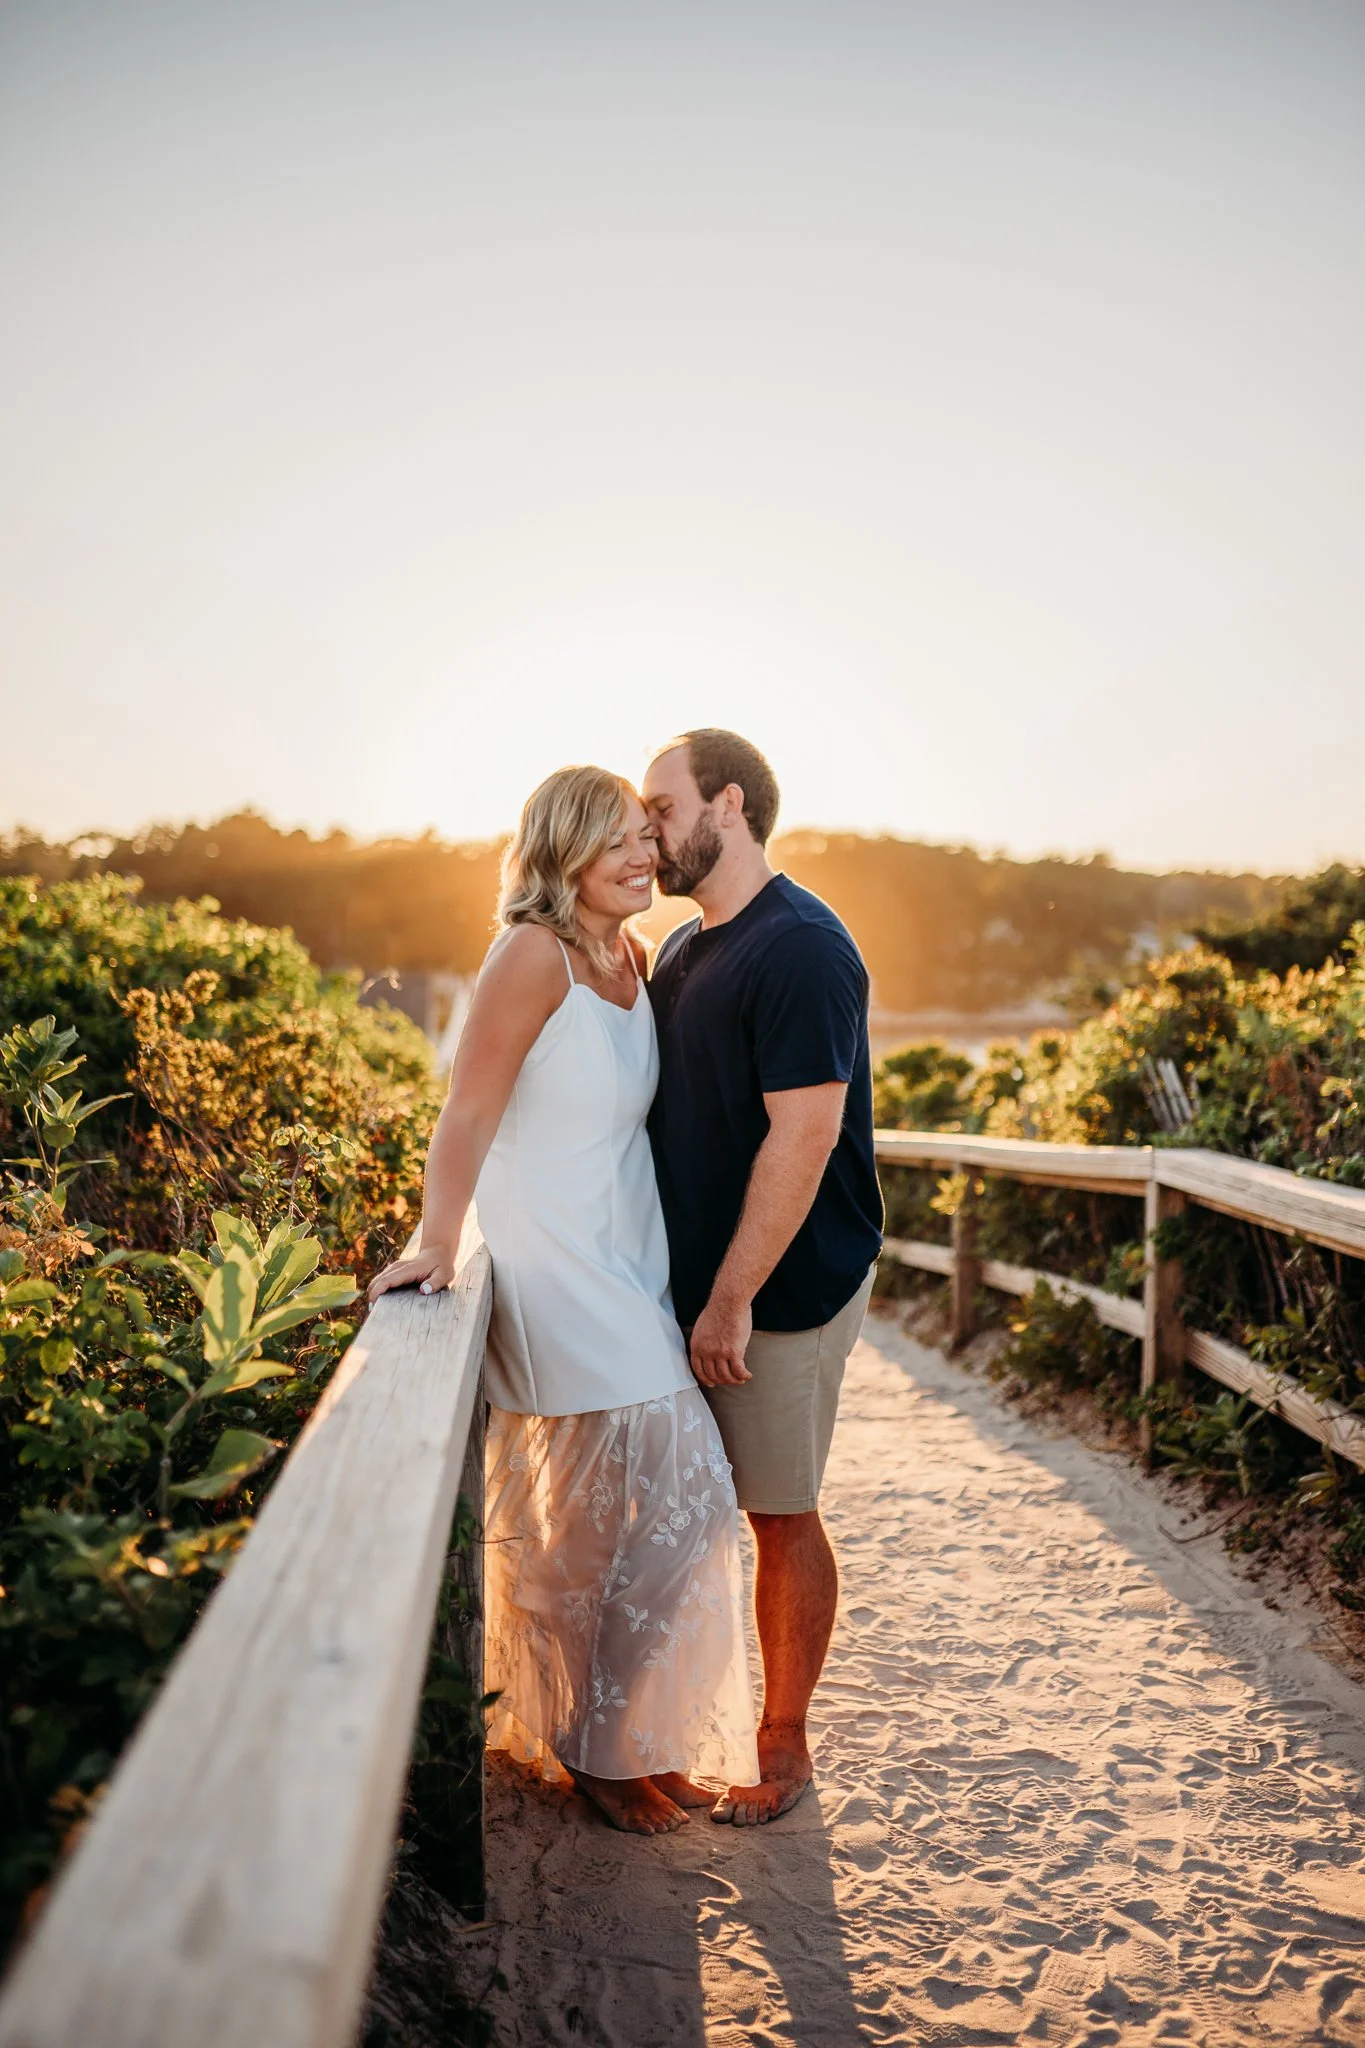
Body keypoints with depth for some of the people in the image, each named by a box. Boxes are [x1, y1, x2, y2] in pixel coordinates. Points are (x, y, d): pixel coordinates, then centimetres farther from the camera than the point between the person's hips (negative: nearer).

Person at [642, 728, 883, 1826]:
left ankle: (784, 1745, 22)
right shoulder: (684, 949, 12)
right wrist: (684, 1285, 14)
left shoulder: (800, 948, -17)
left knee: (781, 1516, 5)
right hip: (694, 1280, 8)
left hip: (786, 1288, -8)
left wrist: (733, 1301, -20)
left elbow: (804, 1134, -22)